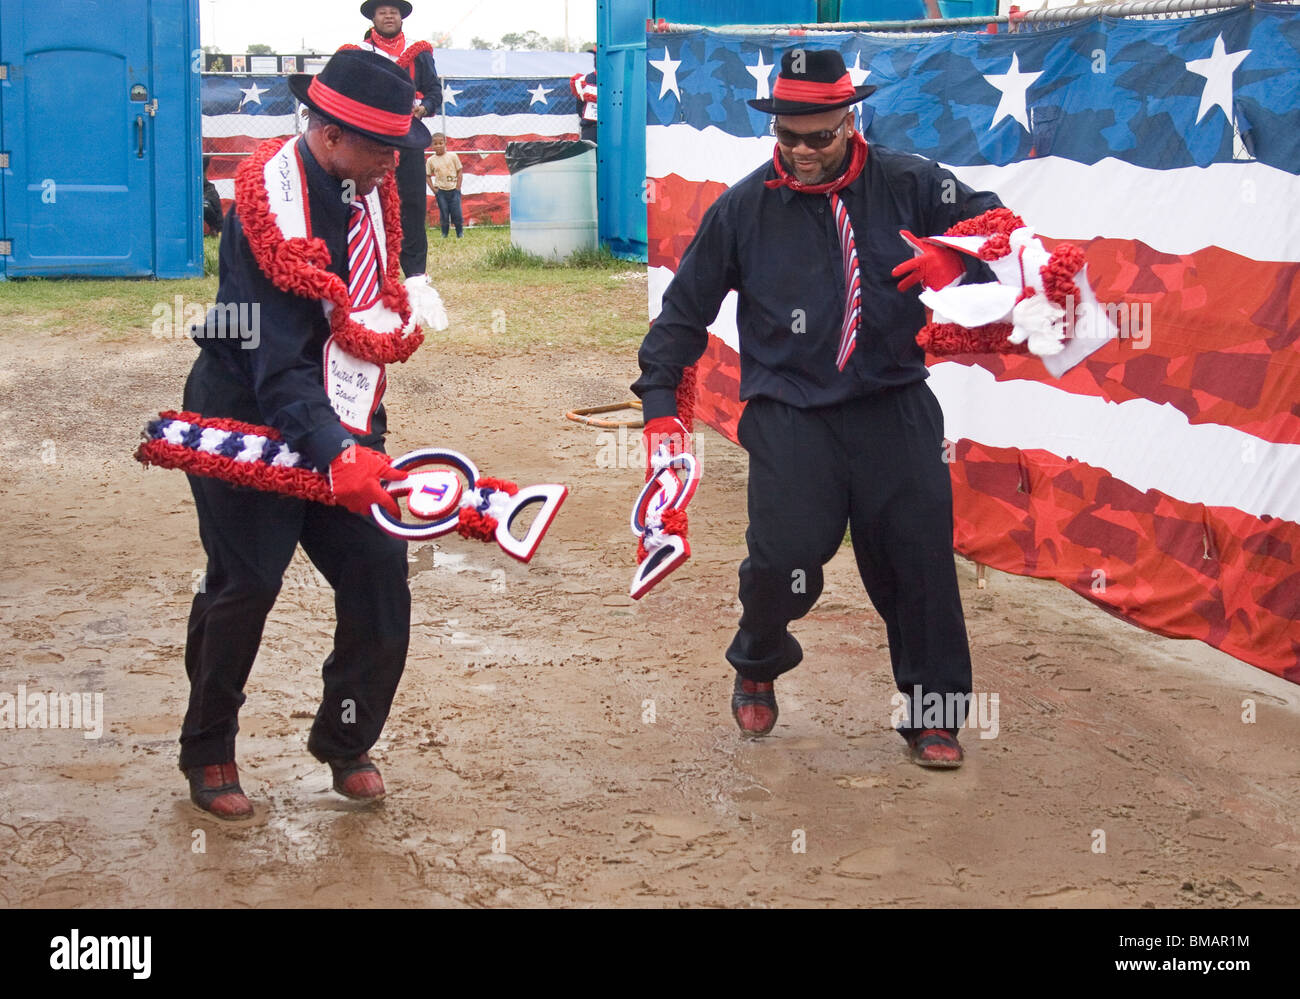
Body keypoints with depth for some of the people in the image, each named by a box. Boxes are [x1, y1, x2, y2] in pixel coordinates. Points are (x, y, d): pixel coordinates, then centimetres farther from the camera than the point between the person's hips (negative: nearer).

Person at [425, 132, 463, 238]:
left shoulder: (452, 156, 0)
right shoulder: (431, 160, 2)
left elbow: (459, 171, 3)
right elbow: (428, 176, 8)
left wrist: (458, 187, -3)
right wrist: (433, 189, -3)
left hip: (454, 190, -1)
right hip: (440, 191, 1)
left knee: (456, 213, -2)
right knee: (443, 214, 2)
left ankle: (460, 233, 11)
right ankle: (444, 234, 11)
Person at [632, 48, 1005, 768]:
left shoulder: (905, 184, 3)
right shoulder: (743, 208, 3)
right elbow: (686, 308, 10)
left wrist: (955, 254, -17)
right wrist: (660, 404, 3)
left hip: (895, 406, 1)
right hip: (789, 414, -1)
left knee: (919, 557, 0)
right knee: (784, 561, -13)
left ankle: (931, 711, 20)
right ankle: (758, 667, 22)